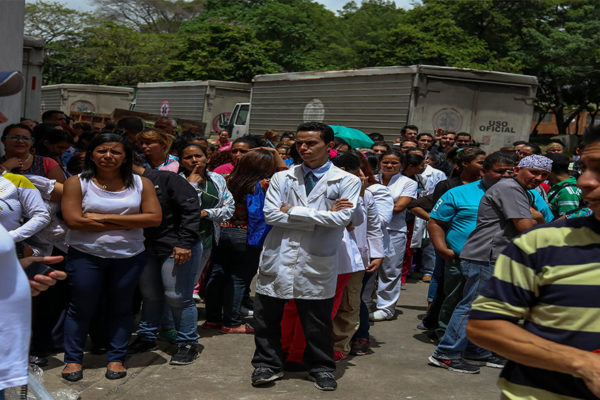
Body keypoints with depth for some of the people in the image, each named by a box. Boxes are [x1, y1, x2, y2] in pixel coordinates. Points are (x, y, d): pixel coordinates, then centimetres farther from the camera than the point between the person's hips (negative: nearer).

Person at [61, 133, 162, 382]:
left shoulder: (141, 184, -1)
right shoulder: (77, 183, -5)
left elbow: (154, 218, -11)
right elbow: (74, 220, -16)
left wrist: (105, 217, -16)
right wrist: (128, 222, -15)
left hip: (129, 256, 2)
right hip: (85, 255, -1)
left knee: (121, 307, 10)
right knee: (81, 307, 6)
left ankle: (116, 359, 24)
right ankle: (73, 359, 21)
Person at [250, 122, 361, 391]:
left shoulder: (347, 182, -1)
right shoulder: (282, 178, 6)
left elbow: (343, 217, -15)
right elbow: (270, 214, -5)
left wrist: (294, 212, -11)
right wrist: (316, 220, -12)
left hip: (317, 262, -2)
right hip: (278, 258, 2)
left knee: (317, 322, 9)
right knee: (266, 317, 10)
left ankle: (321, 368, 29)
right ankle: (267, 364, 28)